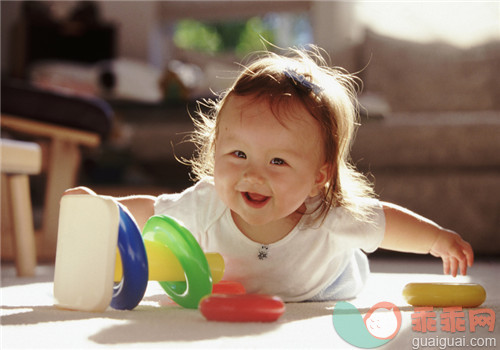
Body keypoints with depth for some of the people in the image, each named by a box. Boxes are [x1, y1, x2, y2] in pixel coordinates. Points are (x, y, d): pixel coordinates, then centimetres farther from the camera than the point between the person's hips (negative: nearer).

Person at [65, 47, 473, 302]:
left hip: (320, 297, -1)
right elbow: (148, 211, -23)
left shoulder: (334, 219, -40)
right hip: (226, 301, 1)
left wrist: (439, 238, -21)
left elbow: (386, 221, -20)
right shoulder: (204, 207, -39)